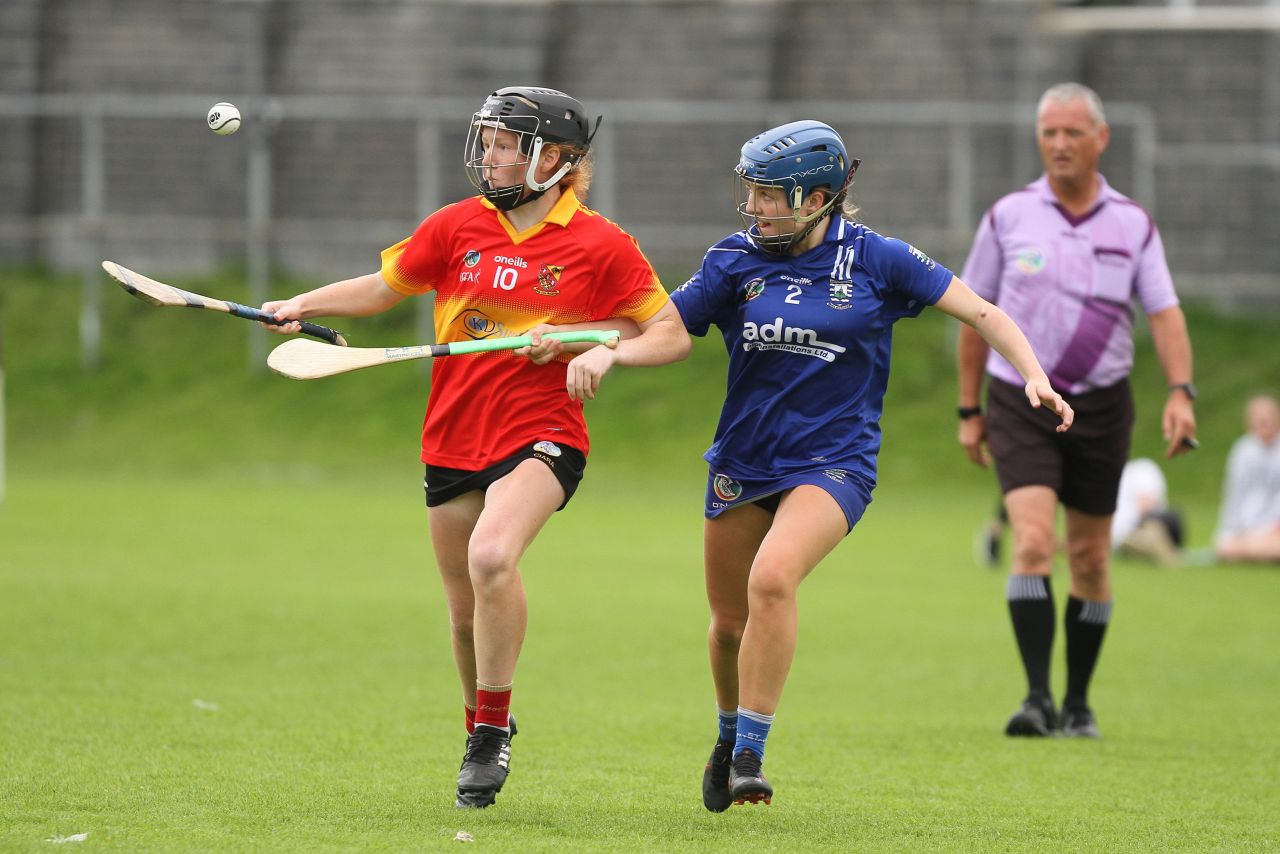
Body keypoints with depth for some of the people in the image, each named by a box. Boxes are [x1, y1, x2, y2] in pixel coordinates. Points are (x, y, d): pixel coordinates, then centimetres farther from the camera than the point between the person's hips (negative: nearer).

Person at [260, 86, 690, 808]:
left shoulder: (601, 246, -4)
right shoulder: (459, 227, 6)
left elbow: (673, 335, 1)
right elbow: (384, 288, 17)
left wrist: (609, 352, -17)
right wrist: (305, 304, 3)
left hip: (542, 437, -5)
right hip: (454, 443, 5)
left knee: (491, 556, -31)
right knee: (467, 613, 9)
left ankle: (495, 729, -18)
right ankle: (481, 737, 35)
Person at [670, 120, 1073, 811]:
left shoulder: (875, 260, -5)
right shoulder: (734, 261, 0)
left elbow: (982, 313, 0)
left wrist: (1034, 376, -13)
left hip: (834, 462, -4)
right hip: (743, 462, 4)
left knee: (772, 578, -29)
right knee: (729, 619, 12)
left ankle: (750, 753, -20)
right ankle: (729, 735, 43)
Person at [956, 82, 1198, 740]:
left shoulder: (1133, 226, 2)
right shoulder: (1008, 217, 1)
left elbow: (1165, 314, -4)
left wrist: (1180, 392, -20)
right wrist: (970, 410, 9)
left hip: (1100, 407, 2)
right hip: (1020, 404, -1)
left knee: (1090, 561, 7)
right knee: (1032, 542, -18)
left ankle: (1078, 703, 20)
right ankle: (1037, 697, -21)